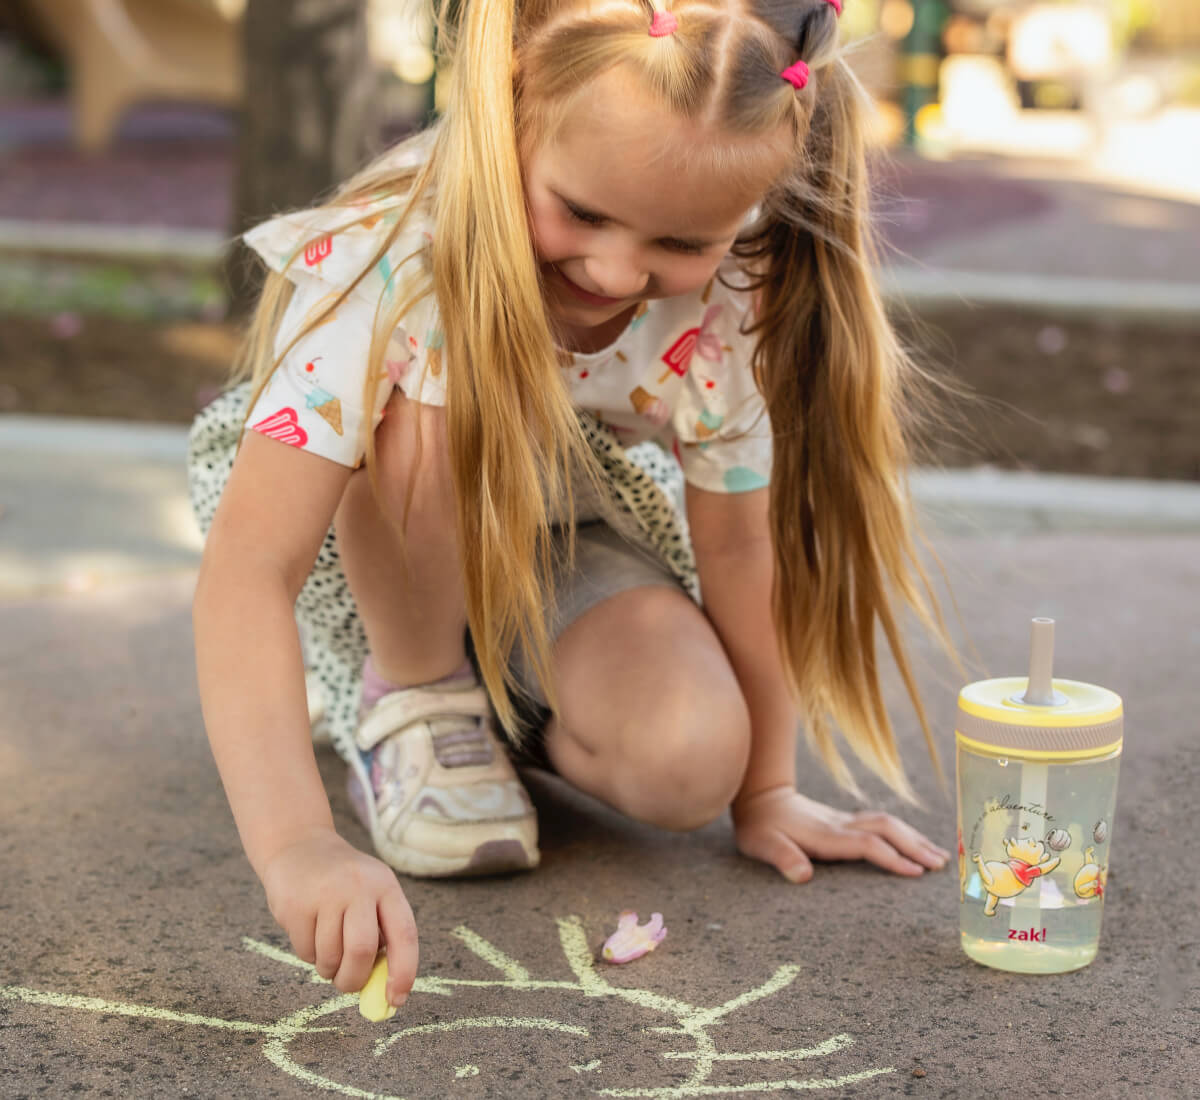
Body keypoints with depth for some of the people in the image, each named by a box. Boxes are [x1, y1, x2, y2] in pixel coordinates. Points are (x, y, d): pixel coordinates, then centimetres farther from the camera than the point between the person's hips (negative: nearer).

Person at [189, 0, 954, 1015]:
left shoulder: (726, 311, -26)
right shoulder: (386, 262, -37)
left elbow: (739, 547, -13)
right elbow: (248, 573, -44)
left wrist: (765, 790, -5)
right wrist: (297, 845, -55)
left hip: (562, 536, 3)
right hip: (364, 541, -2)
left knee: (690, 765, -25)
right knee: (435, 408, -36)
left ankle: (496, 700, 8)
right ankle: (407, 691, -9)